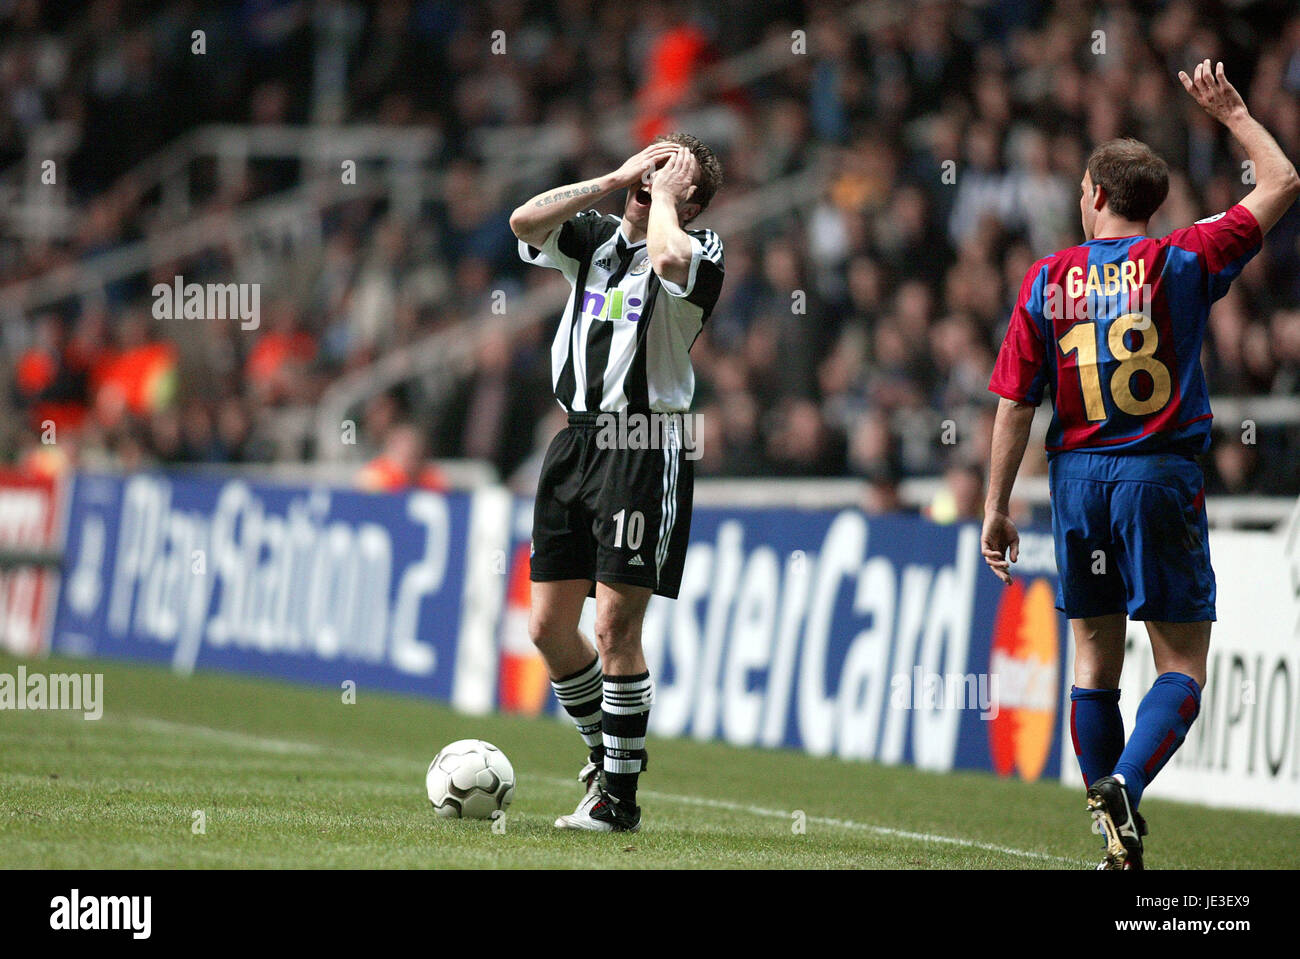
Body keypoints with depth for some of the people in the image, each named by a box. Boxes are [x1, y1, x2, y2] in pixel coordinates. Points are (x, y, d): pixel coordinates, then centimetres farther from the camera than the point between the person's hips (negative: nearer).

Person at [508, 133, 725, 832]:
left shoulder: (703, 252, -4)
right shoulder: (594, 236, 14)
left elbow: (670, 259, -28)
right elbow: (524, 222, -3)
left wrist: (665, 194, -10)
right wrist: (616, 179, -1)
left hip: (646, 448, -6)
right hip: (576, 438, 6)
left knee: (615, 626, -8)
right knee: (549, 627, 6)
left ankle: (620, 797, 0)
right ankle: (604, 753, 27)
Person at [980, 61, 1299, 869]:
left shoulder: (1048, 279, 2)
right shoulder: (1181, 262, -4)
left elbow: (1014, 404, 2)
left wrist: (997, 508, 9)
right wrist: (1232, 113, 19)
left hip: (1078, 477, 3)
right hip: (1161, 472, -3)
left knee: (1096, 657, 12)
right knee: (1182, 663, 0)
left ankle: (1116, 836, 12)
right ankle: (1126, 782, -25)